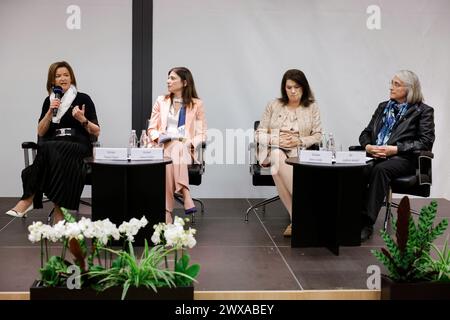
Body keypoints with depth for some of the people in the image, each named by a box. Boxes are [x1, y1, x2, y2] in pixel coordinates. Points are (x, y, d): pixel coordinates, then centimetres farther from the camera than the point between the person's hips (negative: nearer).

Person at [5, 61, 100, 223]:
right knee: (50, 152, -35)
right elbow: (41, 133, 9)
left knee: (50, 151, -35)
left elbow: (96, 132, 5)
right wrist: (50, 112, -3)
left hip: (78, 147, -2)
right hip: (53, 147, 3)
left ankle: (29, 198, -30)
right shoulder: (49, 101, 16)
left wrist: (83, 120, -14)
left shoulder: (83, 99, 6)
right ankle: (59, 211, -35)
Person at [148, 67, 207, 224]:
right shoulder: (161, 101, 17)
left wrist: (190, 143, -15)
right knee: (173, 149, -36)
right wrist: (159, 137, -8)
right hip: (163, 147, 1)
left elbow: (202, 134, 6)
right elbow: (151, 129, 15)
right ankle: (186, 198, -44)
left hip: (185, 150, -1)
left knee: (176, 149, -38)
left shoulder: (196, 104, 11)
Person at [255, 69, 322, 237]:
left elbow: (318, 136, 7)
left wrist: (299, 141, -11)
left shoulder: (312, 107, 11)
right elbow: (259, 134, 10)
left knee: (278, 167, -37)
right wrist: (277, 140, -10)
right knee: (277, 158, -38)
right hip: (273, 151, 1)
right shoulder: (274, 106, 12)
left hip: (300, 153, -1)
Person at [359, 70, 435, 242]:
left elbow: (425, 142, -3)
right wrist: (368, 146, -1)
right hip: (375, 156, 5)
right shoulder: (383, 107, 24)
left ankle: (367, 222, -40)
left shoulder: (423, 111, 7)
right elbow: (366, 133, 24)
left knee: (380, 169, -37)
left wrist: (395, 149, -14)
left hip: (403, 158, -5)